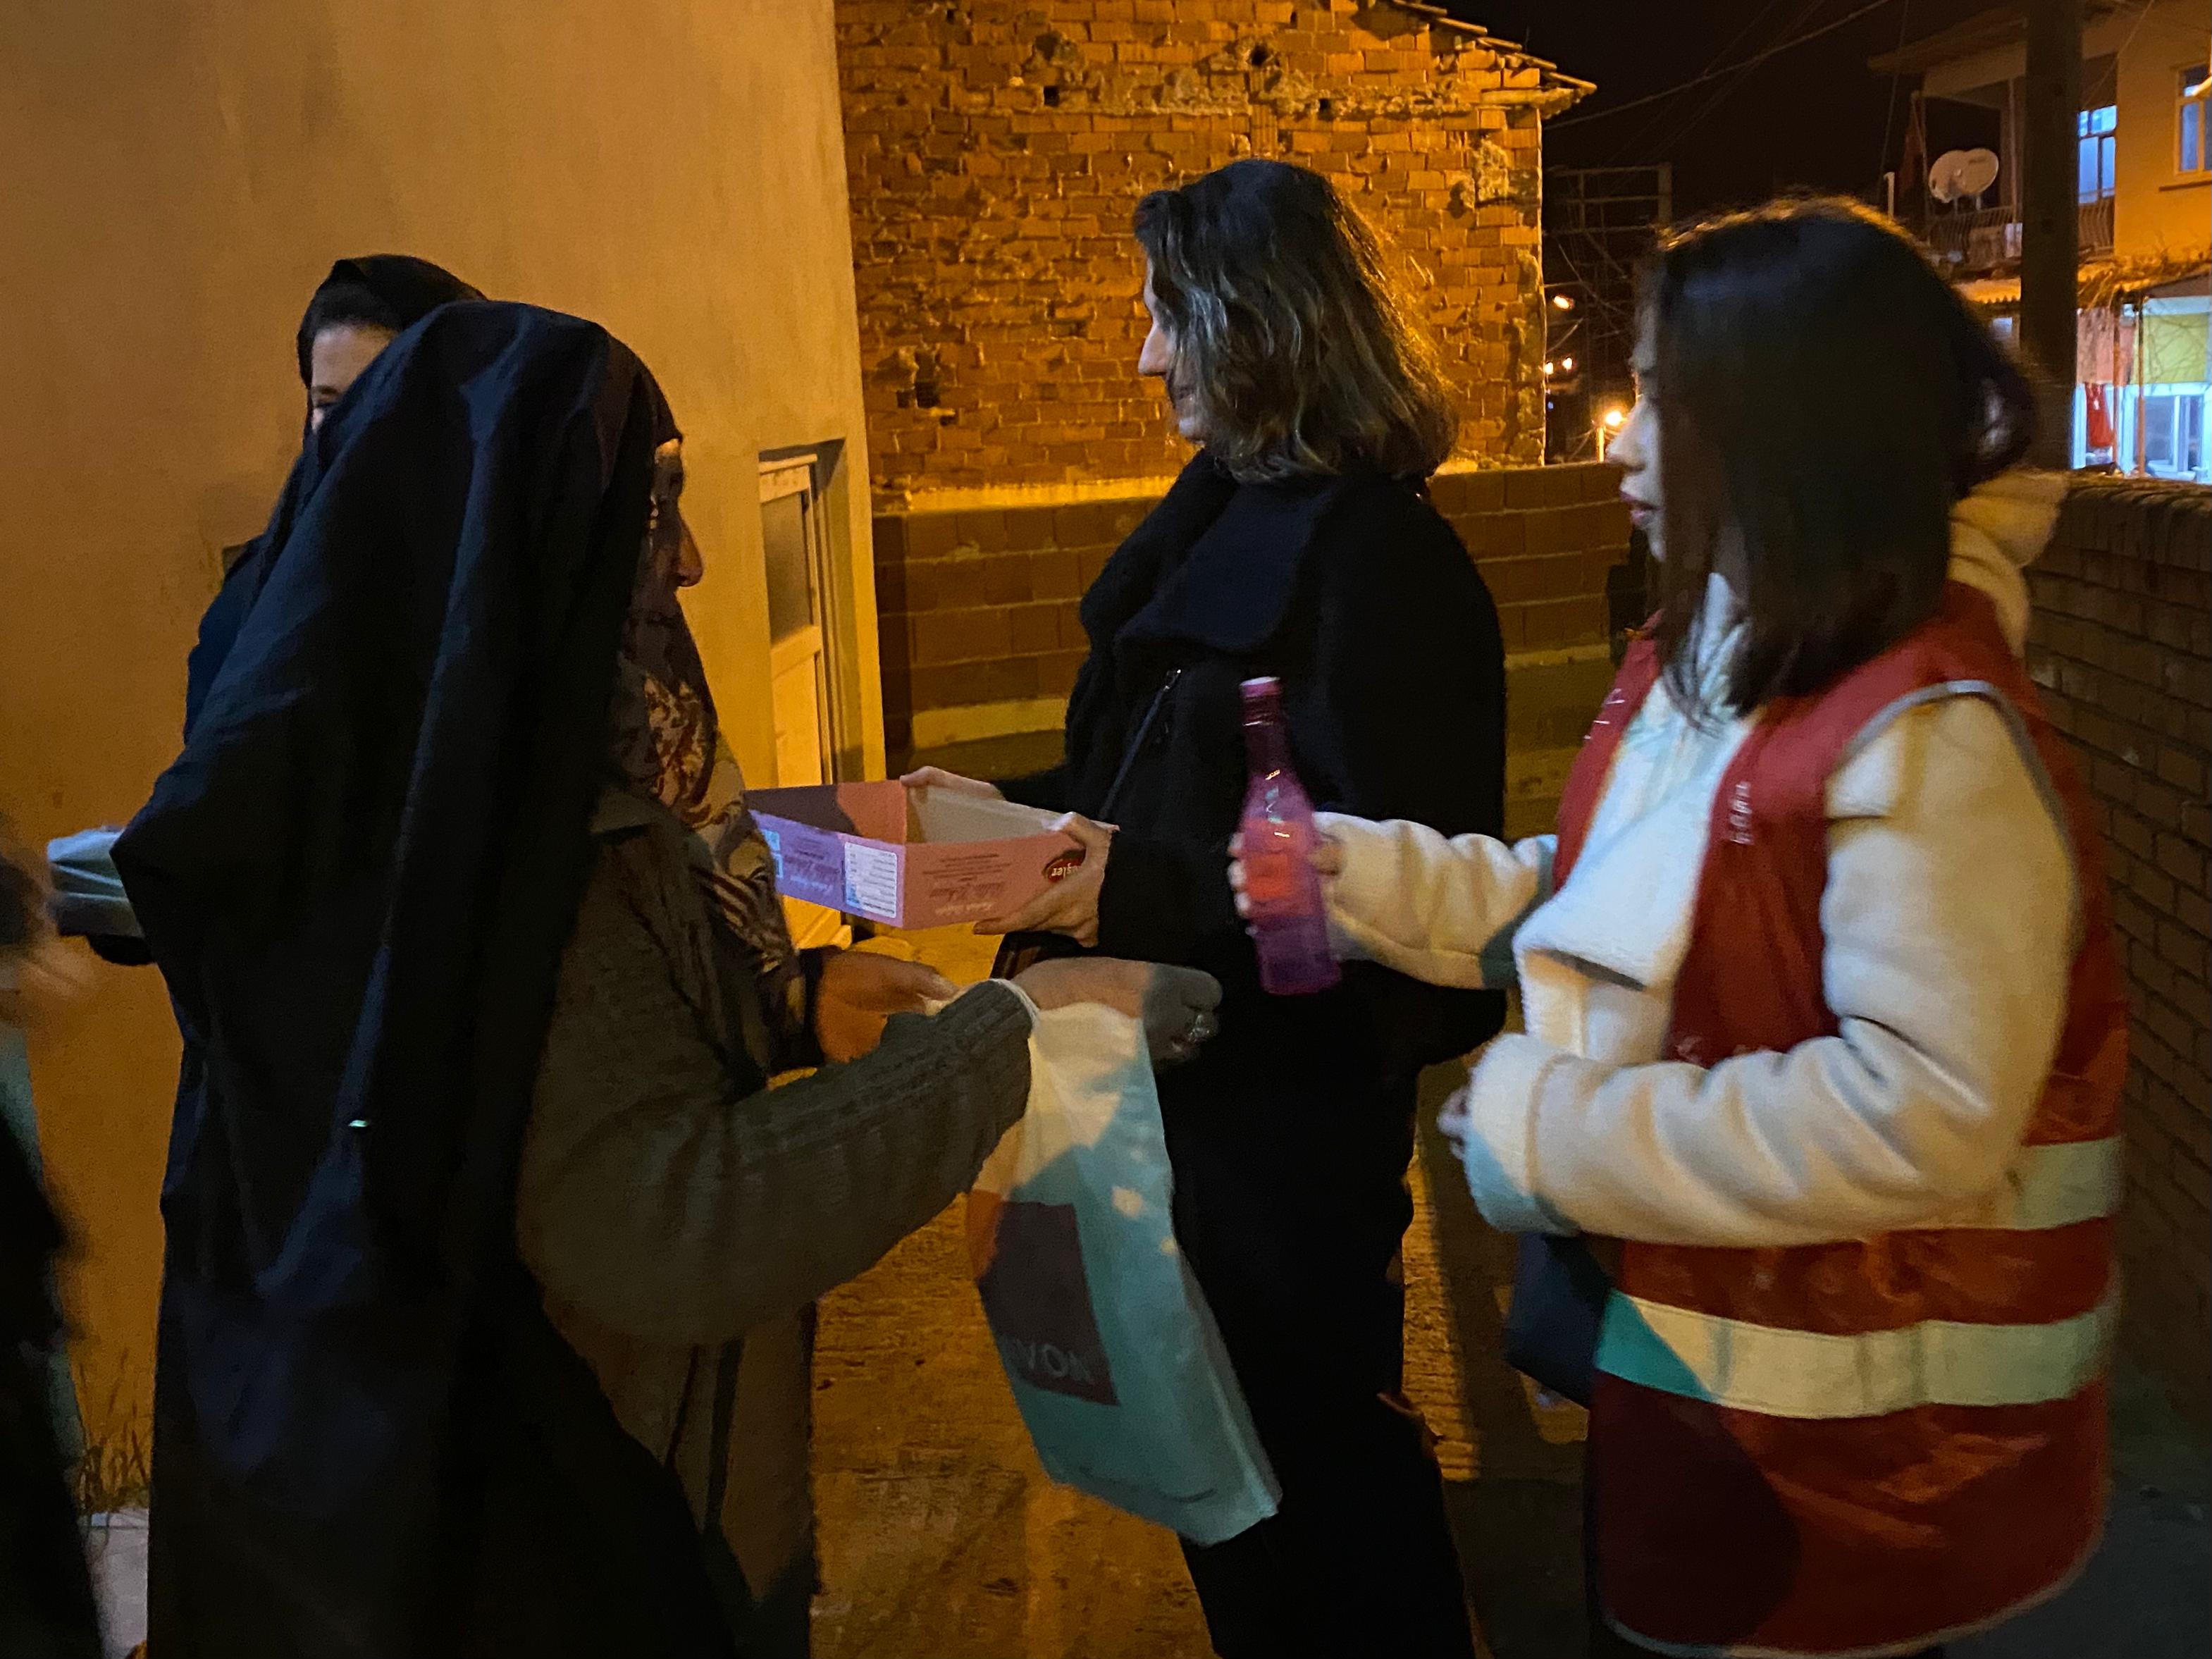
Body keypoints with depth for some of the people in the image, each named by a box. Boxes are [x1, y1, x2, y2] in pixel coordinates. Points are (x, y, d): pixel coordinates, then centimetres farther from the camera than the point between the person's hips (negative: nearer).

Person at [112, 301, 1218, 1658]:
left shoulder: (493, 768, 0)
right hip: (546, 1518, -9)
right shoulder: (481, 830, -29)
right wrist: (1012, 1027, -28)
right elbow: (676, 1231, -34)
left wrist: (794, 998, -2)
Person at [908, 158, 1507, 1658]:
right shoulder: (1225, 518, 6)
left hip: (1299, 1095, -9)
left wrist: (1143, 889, -29)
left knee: (1312, 1436, 12)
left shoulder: (1380, 560, -21)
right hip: (1197, 1071, 9)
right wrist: (1004, 807, 6)